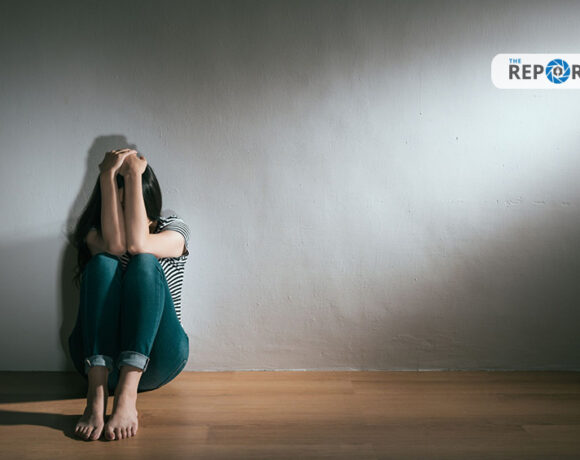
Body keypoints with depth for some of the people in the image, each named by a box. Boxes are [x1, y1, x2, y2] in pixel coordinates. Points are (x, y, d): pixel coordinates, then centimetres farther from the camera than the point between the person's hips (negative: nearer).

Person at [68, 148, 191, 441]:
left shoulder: (173, 229, 5)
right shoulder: (94, 232, 7)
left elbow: (137, 244, -19)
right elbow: (114, 244, -19)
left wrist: (134, 175, -14)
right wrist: (109, 176, -17)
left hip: (156, 358, -1)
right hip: (97, 355, 1)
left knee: (144, 263, -25)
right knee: (103, 263, -24)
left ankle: (127, 395, -41)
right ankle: (96, 395, -40)